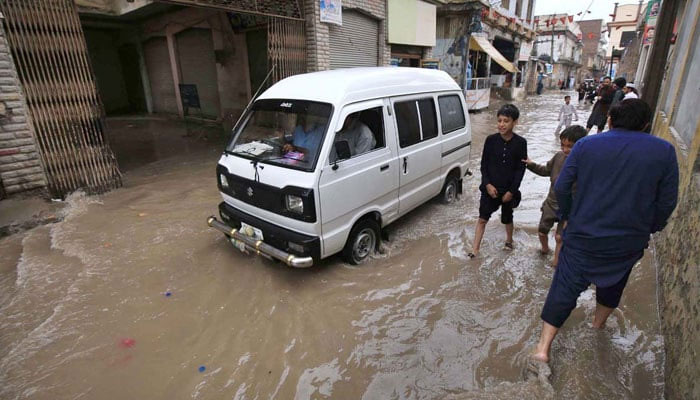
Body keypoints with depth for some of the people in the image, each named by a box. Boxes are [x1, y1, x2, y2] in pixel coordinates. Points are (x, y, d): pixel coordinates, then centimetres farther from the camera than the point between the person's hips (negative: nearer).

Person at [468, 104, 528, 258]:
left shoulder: (520, 142, -7)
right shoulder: (491, 140, -6)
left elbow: (521, 169, -5)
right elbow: (484, 164, -1)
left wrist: (511, 191, -10)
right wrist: (487, 184, -12)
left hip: (509, 189, 0)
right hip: (490, 188, 0)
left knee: (507, 218, 18)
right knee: (482, 218, -1)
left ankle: (509, 240, 45)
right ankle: (475, 249, 7)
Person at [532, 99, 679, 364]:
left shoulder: (586, 145, -6)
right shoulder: (664, 151, -4)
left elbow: (561, 187, -6)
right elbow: (667, 202, 0)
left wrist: (566, 217, 9)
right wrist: (649, 230, 16)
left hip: (583, 235, -1)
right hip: (629, 241, 2)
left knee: (565, 287, 5)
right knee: (612, 283, 27)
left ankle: (543, 347, 5)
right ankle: (599, 323, 51)